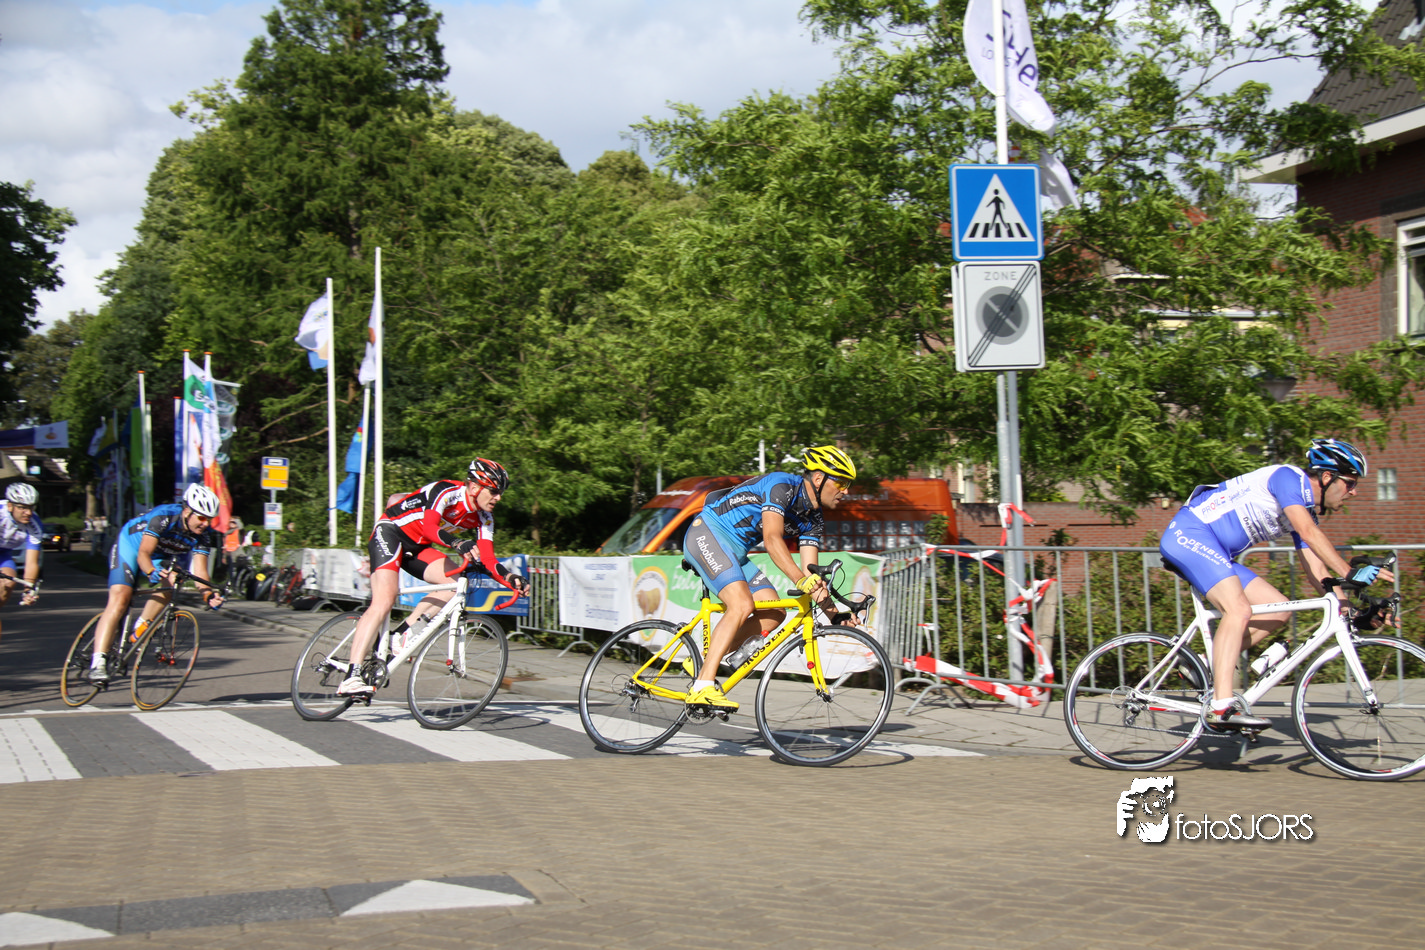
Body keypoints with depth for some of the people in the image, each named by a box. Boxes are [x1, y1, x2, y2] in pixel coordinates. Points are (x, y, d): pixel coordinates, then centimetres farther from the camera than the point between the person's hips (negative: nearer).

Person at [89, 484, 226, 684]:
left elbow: (200, 570, -25)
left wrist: (208, 594, -44)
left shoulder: (203, 534, -20)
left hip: (162, 556, 5)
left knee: (172, 582, -26)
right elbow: (143, 554, -40)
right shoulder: (164, 517, -34)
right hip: (130, 546, -5)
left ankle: (140, 629, -7)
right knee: (120, 599, -22)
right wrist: (152, 572, -60)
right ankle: (98, 663, -27)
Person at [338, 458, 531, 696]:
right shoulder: (446, 492, -24)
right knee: (384, 603, -23)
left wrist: (510, 578, -28)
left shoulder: (483, 517, -3)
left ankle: (399, 635, -8)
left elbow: (488, 561, -9)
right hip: (390, 532, -8)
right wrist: (458, 544, -57)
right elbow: (430, 527, -41)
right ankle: (352, 677, -27)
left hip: (417, 546, 8)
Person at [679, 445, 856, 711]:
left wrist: (833, 611, -10)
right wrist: (801, 580, -43)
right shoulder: (782, 486, -19)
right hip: (707, 533, -9)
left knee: (774, 613, -3)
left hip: (735, 551, 9)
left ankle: (704, 662, 1)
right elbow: (772, 538, -32)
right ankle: (702, 688, -27)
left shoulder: (813, 519, 7)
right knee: (742, 605, -26)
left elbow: (809, 571, 3)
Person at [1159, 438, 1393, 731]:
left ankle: (1211, 664, 4)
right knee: (1239, 610, -26)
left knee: (1278, 609, 3)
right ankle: (1221, 706, -31)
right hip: (1190, 532, -10)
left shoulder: (1308, 511, 15)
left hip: (1217, 554, 10)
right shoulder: (1290, 478, -11)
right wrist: (1350, 575, -29)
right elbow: (1309, 534, -25)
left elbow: (1317, 572, 12)